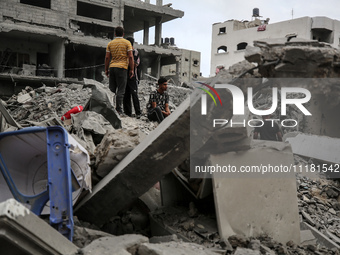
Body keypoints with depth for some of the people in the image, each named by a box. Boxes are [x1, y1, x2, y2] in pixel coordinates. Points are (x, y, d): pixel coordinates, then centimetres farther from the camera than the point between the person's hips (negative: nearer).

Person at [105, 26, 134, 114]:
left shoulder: (110, 43, 10)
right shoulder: (127, 43, 1)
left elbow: (107, 57, 6)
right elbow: (130, 57, -6)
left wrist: (106, 69, 12)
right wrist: (131, 69, -2)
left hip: (112, 67, 4)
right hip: (122, 67, -4)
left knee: (111, 90, 9)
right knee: (120, 90, -2)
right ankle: (118, 109, -5)